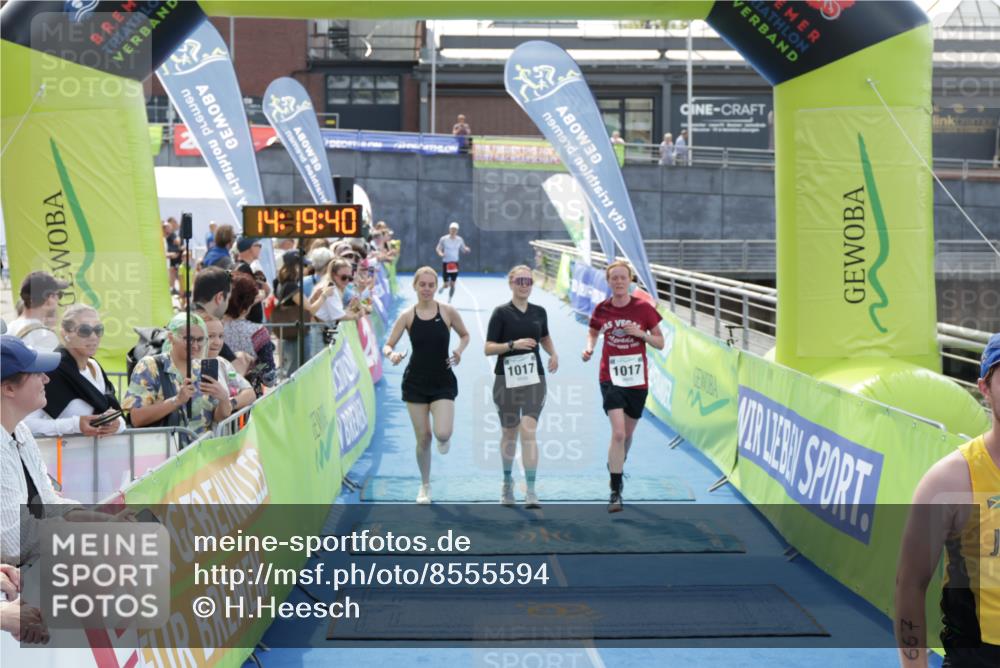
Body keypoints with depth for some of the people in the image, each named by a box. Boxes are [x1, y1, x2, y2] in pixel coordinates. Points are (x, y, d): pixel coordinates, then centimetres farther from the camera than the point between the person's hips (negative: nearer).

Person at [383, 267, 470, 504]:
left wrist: (459, 350, -9)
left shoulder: (448, 312, -4)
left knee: (443, 433, -19)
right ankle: (425, 486, 24)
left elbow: (465, 335, 11)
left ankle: (443, 439, 22)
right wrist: (392, 354, -25)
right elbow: (387, 345, -2)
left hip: (443, 382, -1)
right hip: (416, 382, 1)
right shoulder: (407, 316, -3)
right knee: (423, 438, 4)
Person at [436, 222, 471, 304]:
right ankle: (443, 286, 35)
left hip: (455, 263, 2)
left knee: (452, 284, -1)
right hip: (445, 263, -2)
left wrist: (467, 249, -13)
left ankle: (449, 300, 14)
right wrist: (440, 253, -19)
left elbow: (463, 249, 10)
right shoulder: (444, 239, -6)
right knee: (446, 284, -2)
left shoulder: (459, 240, 1)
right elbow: (438, 248, 3)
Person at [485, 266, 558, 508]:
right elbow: (488, 348, -8)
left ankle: (531, 492, -12)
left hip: (533, 379, 1)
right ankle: (507, 482, 35)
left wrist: (553, 354, 6)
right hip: (506, 379, -1)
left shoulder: (539, 312, 7)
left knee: (528, 431, -13)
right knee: (509, 433, 12)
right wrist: (513, 344, -23)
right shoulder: (501, 313, -4)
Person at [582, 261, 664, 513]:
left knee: (627, 434, 16)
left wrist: (641, 333, -16)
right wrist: (589, 348, -3)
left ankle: (616, 465, 48)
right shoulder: (601, 309, -2)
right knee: (618, 432, -17)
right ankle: (615, 492, -12)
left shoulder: (643, 308, -4)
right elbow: (593, 332, 18)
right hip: (611, 378, -1)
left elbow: (660, 343, 2)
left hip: (638, 380, 2)